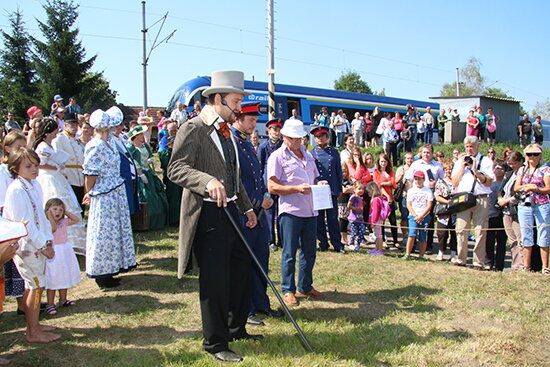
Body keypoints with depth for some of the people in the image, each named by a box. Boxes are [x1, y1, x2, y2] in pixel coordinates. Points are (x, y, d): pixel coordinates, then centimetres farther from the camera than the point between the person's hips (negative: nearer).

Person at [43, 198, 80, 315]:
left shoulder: (63, 222, 8)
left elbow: (76, 220, 12)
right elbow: (53, 228, -30)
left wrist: (66, 212, 7)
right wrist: (49, 215, -21)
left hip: (66, 252, 8)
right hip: (53, 253, -7)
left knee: (65, 278, 16)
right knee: (53, 280, -3)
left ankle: (63, 300, 29)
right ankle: (50, 304, 4)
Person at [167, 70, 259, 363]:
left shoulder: (226, 131, 16)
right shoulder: (192, 129, -11)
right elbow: (176, 168, -21)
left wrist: (246, 207, 25)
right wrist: (208, 181, -37)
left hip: (231, 211, 9)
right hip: (208, 215, -9)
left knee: (241, 271, 18)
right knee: (214, 280, 0)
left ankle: (236, 328, 37)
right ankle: (215, 342, 17)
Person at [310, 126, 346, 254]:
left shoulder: (334, 152, 10)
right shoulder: (310, 153, 6)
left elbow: (339, 171, 11)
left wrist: (339, 189, 7)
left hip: (332, 190, 0)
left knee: (333, 219, 2)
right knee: (319, 219, 4)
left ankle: (337, 244, 8)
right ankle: (323, 244, 14)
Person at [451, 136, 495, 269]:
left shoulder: (486, 161, 9)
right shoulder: (460, 162, 18)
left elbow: (488, 183, 0)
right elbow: (454, 183, 10)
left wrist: (475, 170, -7)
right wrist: (463, 167, 3)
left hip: (481, 199, -2)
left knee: (480, 232, -6)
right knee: (461, 230, -1)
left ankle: (478, 262, -2)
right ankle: (461, 259, 7)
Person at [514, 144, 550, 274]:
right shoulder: (522, 170, 15)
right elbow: (516, 188, 8)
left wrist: (534, 188, -14)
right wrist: (527, 186, -10)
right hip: (524, 206, 4)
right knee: (526, 236, 5)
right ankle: (526, 266, 11)